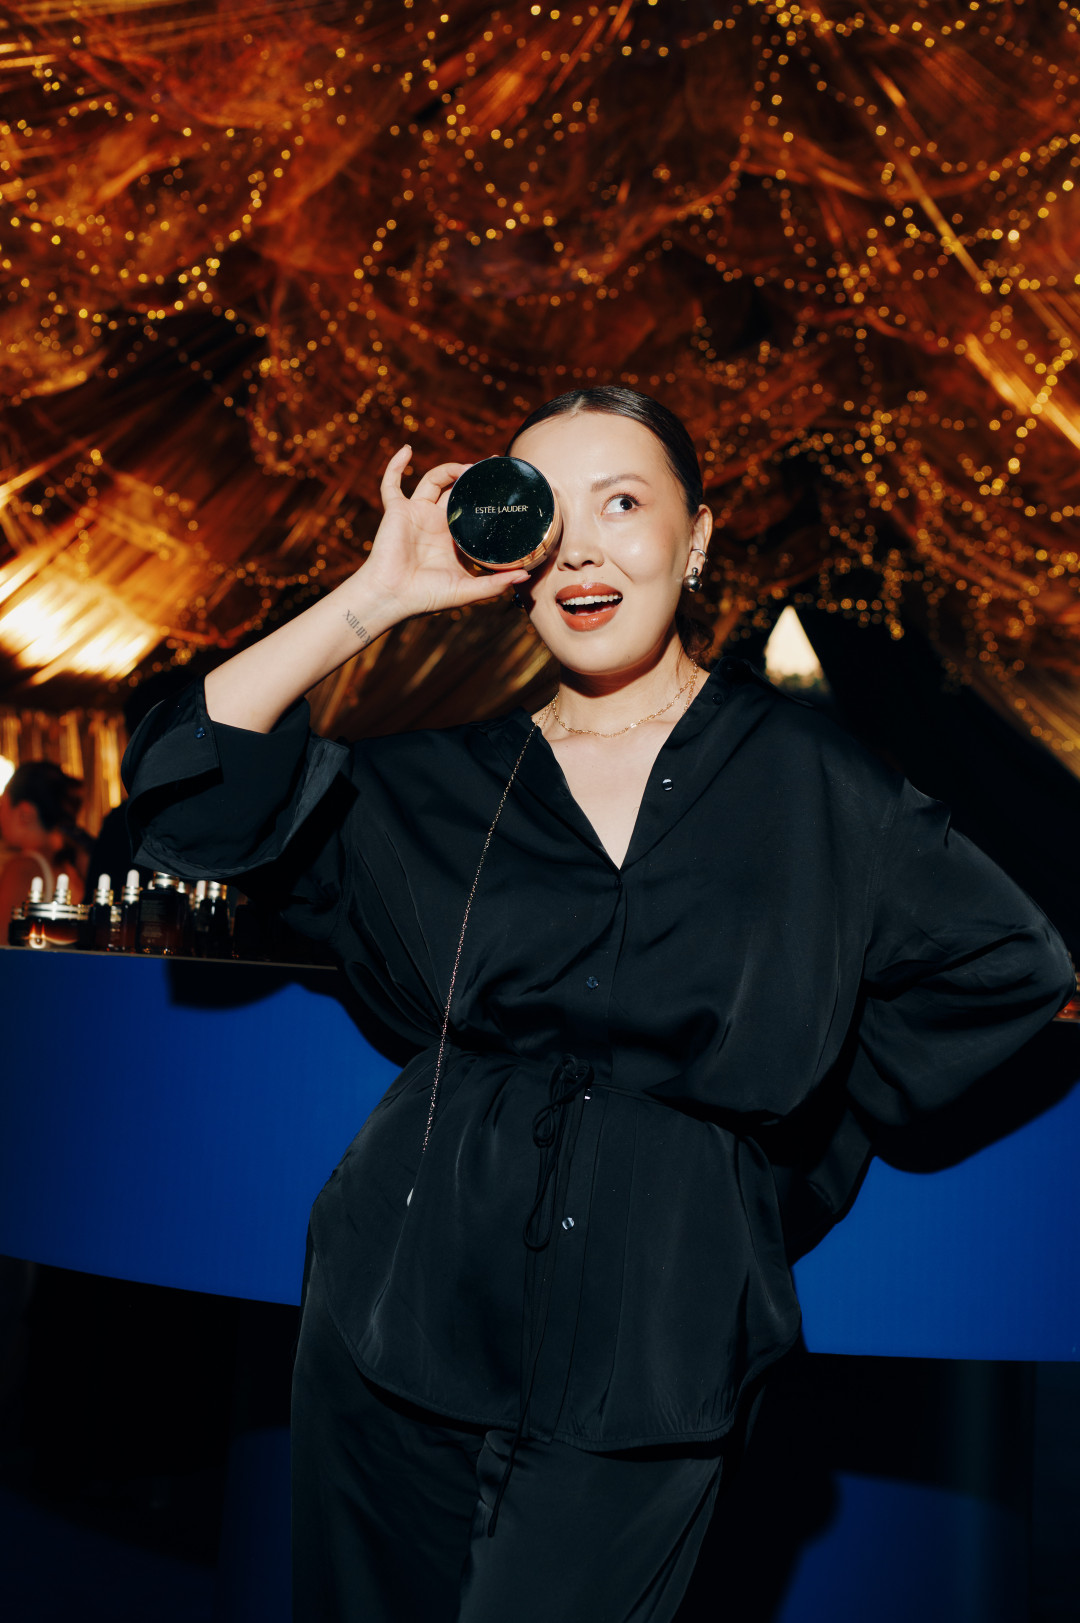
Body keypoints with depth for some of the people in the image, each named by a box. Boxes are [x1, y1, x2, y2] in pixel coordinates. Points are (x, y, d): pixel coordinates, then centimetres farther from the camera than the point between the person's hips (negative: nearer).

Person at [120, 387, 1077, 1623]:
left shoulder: (805, 779, 0)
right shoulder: (444, 785, 5)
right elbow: (187, 793, -3)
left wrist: (803, 1117, 5)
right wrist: (376, 595, -8)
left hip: (649, 1359, -2)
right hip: (406, 1321, 3)